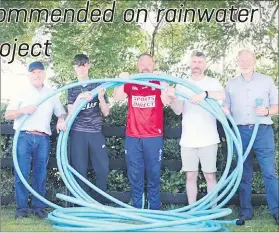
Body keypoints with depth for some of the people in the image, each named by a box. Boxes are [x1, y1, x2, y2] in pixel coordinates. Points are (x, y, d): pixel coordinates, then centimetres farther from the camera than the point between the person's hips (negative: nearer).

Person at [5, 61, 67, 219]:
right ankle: (22, 207, 1)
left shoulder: (52, 94, 15)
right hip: (24, 137, -1)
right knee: (22, 173, -5)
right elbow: (8, 115, 8)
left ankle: (38, 207, 9)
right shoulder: (22, 94, 10)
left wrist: (61, 120, -5)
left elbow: (62, 113, 18)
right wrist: (23, 110, -10)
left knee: (41, 174, 2)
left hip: (43, 139, 2)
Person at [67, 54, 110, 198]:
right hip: (78, 133, -1)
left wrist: (101, 98, -14)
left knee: (103, 168, -3)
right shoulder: (72, 89, 8)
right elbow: (70, 113, -1)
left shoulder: (98, 86, 9)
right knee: (80, 170, -3)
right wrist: (79, 98, -17)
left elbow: (106, 112, 5)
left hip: (96, 133, 1)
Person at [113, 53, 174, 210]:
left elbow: (167, 101, -10)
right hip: (132, 137, 1)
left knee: (154, 174, 2)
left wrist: (162, 80, -16)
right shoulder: (130, 84, 10)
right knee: (135, 175, 4)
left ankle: (155, 209, 10)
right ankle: (137, 208, 12)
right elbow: (118, 98, -4)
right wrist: (122, 79, -12)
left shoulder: (159, 83, 7)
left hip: (154, 137, -1)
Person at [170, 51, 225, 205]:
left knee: (210, 175, 1)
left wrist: (205, 94, -33)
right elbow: (178, 110, 1)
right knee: (191, 176, 6)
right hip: (188, 139, 2)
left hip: (208, 139, -2)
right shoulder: (182, 85, 10)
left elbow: (223, 95, -17)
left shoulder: (212, 83, 4)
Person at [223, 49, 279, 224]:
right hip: (241, 132, 2)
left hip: (263, 131, -2)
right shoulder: (231, 84, 12)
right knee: (244, 174, 6)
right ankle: (246, 211, 13)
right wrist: (225, 112, -9)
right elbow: (227, 108, 13)